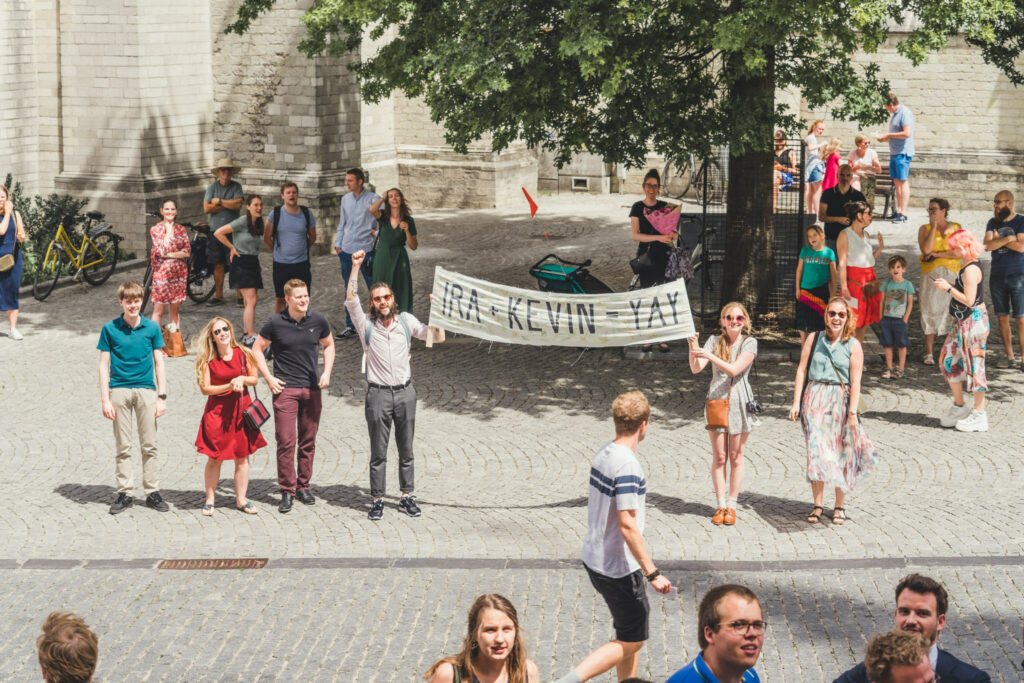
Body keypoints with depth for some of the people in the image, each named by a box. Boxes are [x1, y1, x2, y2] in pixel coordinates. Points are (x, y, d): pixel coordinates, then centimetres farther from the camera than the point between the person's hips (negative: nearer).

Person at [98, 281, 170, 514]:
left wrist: (162, 396, 2)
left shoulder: (152, 328, 4)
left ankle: (152, 491, 12)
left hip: (146, 390, 1)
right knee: (123, 447, 4)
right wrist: (105, 399, -4)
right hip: (119, 390, -1)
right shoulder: (110, 329, 1)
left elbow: (159, 363, 8)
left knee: (149, 445, 3)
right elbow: (104, 365, 2)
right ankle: (124, 493, 10)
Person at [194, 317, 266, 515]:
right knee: (215, 458, 1)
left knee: (242, 457, 6)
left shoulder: (243, 354, 0)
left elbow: (255, 379, 7)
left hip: (241, 408, 2)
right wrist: (229, 386, -17)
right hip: (217, 410, -2)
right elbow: (205, 388, -8)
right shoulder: (207, 360, -6)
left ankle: (241, 499, 17)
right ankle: (209, 500, 13)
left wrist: (242, 379, -13)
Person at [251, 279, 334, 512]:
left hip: (312, 388, 3)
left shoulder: (318, 321, 2)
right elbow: (257, 349, 5)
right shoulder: (276, 323, -6)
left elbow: (328, 345, 18)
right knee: (285, 441, -7)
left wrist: (327, 372, 5)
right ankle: (287, 491, 1)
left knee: (308, 441, 7)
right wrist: (269, 379, -2)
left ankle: (303, 486, 19)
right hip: (285, 388, -3)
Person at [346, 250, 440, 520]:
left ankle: (407, 496, 19)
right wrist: (356, 267, -21)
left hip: (405, 392, 2)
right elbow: (351, 300, -16)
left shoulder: (406, 321, 5)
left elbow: (437, 337, 7)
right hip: (378, 394, -2)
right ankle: (377, 500, 9)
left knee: (406, 450, 10)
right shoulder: (366, 325, -2)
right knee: (378, 452, 2)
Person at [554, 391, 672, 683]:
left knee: (631, 632, 21)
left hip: (594, 558, 9)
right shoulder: (627, 465, -23)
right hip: (620, 568, -9)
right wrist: (652, 573, -22)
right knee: (631, 642, 4)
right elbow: (627, 525, -26)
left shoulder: (603, 454, 3)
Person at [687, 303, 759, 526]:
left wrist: (710, 356, -25)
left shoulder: (749, 343, -2)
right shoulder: (714, 341, 4)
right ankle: (720, 505, 9)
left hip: (739, 403, -1)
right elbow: (696, 369, -5)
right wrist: (693, 347, -21)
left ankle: (731, 505, 12)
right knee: (719, 457, 2)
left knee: (735, 457, 4)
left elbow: (735, 369, -16)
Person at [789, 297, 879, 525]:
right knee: (816, 450, -6)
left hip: (840, 400, -1)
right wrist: (796, 402, 1)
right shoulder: (814, 340, 7)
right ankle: (817, 505, 2)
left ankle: (839, 506, 14)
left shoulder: (853, 345, 2)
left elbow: (855, 382, -2)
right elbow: (802, 371, 7)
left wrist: (852, 412, -9)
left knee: (841, 454, 3)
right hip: (814, 399, 1)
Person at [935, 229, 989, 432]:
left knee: (974, 365, -4)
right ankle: (959, 407, 23)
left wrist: (948, 288, -18)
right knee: (948, 361, 13)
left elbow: (969, 300, -24)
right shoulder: (967, 266, 12)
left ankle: (979, 415, 3)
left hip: (974, 322, -10)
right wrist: (949, 285, 10)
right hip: (963, 322, 10)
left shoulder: (971, 270, -19)